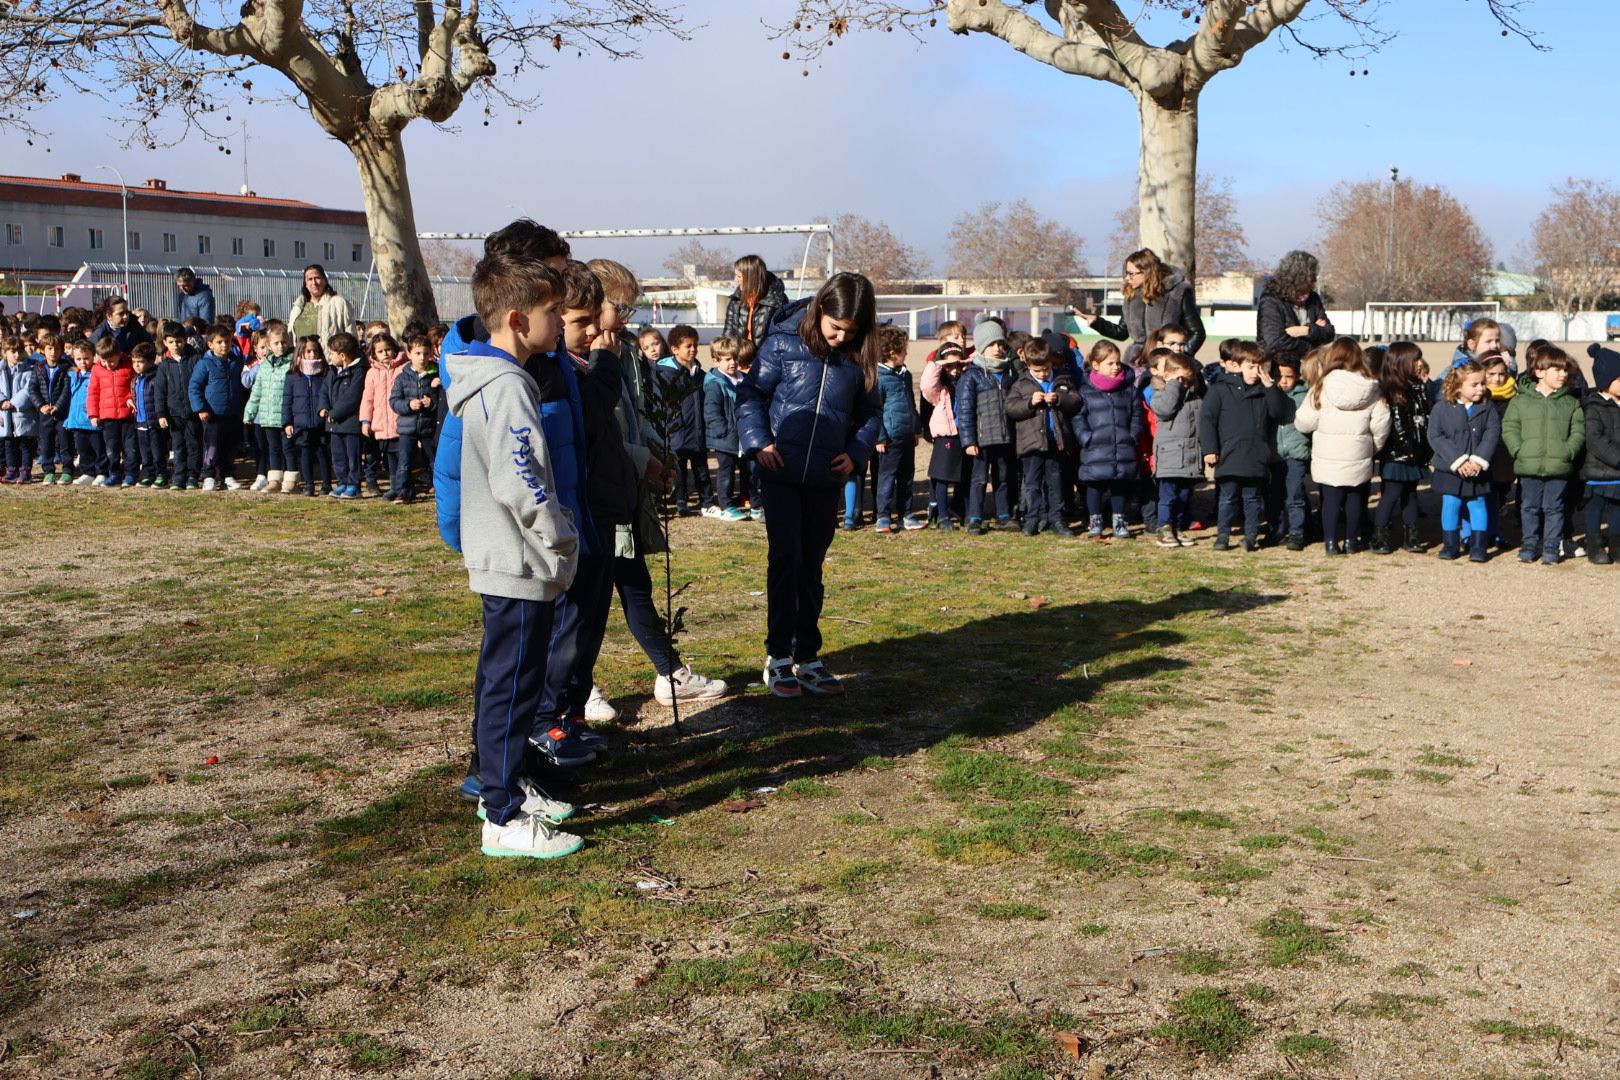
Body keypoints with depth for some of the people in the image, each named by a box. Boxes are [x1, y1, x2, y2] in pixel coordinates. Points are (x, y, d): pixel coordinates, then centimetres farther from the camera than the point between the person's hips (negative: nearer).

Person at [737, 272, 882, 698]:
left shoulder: (857, 359, 3)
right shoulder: (784, 343, -5)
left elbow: (869, 414, 14)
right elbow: (750, 393, 1)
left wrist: (856, 454, 0)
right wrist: (759, 441, -10)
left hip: (826, 478, 3)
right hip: (782, 472, -3)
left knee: (812, 566, 10)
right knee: (785, 559, -5)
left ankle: (807, 657, 18)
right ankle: (778, 656, 6)